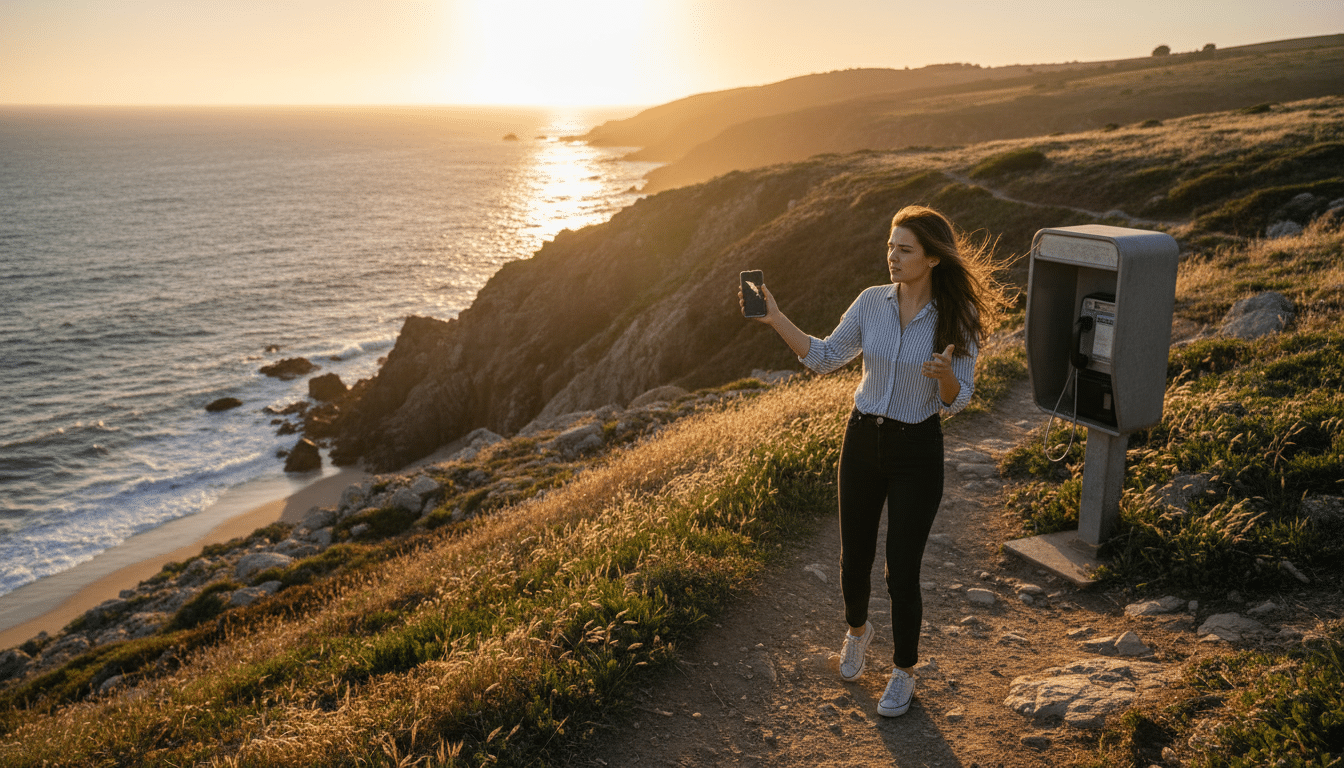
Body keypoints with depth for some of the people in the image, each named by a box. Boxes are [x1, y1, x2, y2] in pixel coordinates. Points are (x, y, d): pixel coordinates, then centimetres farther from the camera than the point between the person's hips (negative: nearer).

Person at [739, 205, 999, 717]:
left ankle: (903, 673, 25)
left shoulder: (958, 321, -10)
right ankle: (858, 630, 47)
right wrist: (775, 319, -7)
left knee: (902, 571, 0)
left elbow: (957, 402, -8)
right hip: (863, 440, 3)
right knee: (854, 558, 14)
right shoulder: (872, 302, -3)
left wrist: (944, 374, -30)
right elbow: (825, 358, 4)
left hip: (917, 451, -3)